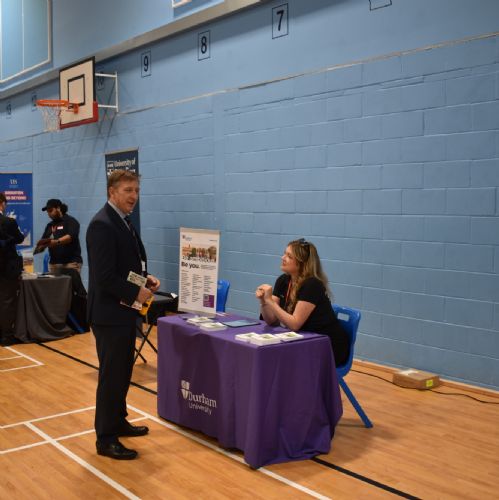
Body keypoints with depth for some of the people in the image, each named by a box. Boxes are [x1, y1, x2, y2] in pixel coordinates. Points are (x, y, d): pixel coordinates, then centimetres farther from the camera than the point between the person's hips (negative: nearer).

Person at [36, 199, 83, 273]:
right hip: (54, 263, 6)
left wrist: (56, 242, -31)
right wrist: (39, 248, -3)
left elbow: (70, 237, -17)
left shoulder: (70, 221, 0)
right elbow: (43, 243, 19)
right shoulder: (50, 225, 19)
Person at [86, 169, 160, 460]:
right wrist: (136, 292, -17)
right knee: (111, 375, 0)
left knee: (123, 371, 19)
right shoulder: (102, 224, -20)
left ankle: (118, 422, 35)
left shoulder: (123, 221, 11)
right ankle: (106, 439, 12)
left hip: (124, 311, 10)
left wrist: (146, 278, 2)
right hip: (110, 313, -10)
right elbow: (104, 277, -26)